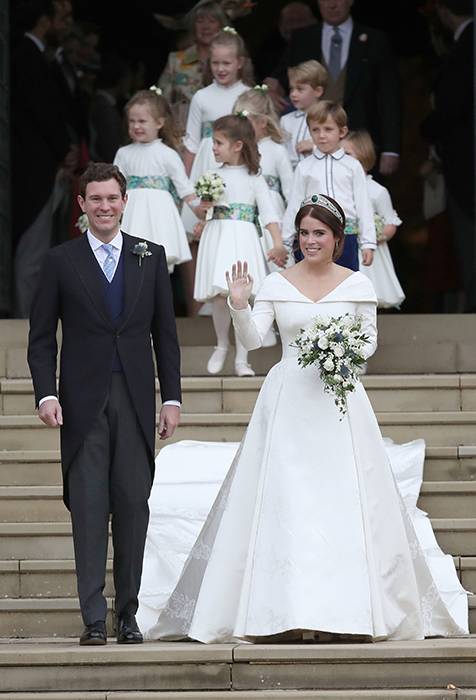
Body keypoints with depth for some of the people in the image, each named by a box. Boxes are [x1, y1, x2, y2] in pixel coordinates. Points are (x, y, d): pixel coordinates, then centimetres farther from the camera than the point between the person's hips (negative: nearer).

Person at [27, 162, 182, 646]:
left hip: (136, 401, 1)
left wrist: (172, 397, 4)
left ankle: (127, 614, 8)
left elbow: (165, 332, 10)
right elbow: (41, 337, 4)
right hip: (83, 402, -1)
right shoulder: (60, 261, 4)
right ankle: (93, 619, -2)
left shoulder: (150, 257, 9)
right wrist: (46, 394, -8)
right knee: (88, 510, -3)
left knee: (132, 507, 2)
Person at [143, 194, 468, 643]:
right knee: (283, 502, -5)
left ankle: (348, 609, 4)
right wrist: (239, 305, -19)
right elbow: (252, 340, -3)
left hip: (340, 400, 0)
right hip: (288, 400, 0)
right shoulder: (277, 284, 3)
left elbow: (370, 338, 11)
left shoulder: (357, 285, 5)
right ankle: (282, 611, -3)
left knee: (345, 499, -2)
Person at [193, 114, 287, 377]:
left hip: (242, 240, -3)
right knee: (218, 296, -2)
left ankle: (241, 359, -2)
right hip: (217, 237, 3)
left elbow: (268, 212, -3)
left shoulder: (253, 178, 2)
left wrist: (278, 245, -12)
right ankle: (221, 345, 23)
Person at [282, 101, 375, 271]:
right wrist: (285, 242, 7)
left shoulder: (352, 166, 5)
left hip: (346, 236, 0)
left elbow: (363, 204, 4)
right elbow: (294, 205, 8)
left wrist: (368, 243, 0)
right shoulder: (304, 167, 6)